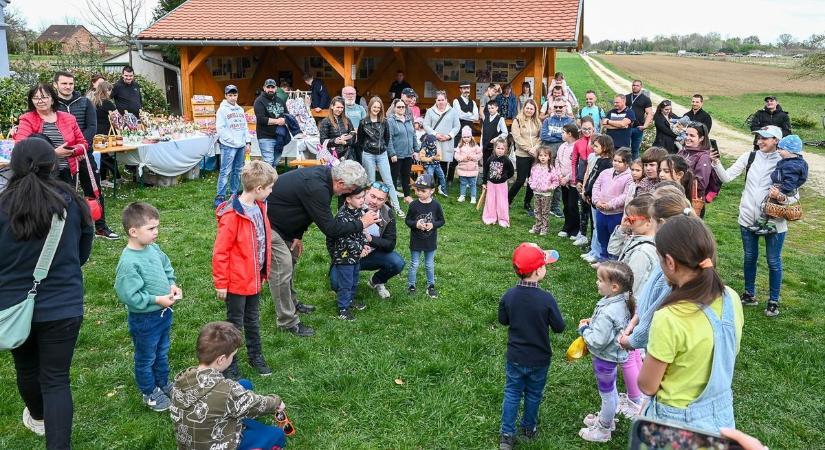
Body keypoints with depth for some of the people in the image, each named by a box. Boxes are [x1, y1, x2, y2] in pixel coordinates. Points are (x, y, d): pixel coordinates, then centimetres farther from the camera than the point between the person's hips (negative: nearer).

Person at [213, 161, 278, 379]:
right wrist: (220, 284, -15)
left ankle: (255, 356, 39)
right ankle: (229, 367, 24)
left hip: (254, 278, 7)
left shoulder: (259, 207, 0)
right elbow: (220, 252, -20)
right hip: (237, 282, -7)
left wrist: (264, 271, 15)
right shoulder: (232, 215, -24)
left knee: (253, 320, 23)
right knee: (235, 324, 9)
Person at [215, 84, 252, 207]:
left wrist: (248, 142, 9)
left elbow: (245, 127, 18)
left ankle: (234, 194, 21)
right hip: (228, 146, -6)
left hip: (241, 146, 6)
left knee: (238, 171, 12)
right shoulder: (222, 110, -4)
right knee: (225, 172, -8)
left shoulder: (240, 109, 15)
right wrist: (233, 141, -12)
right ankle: (220, 197, -6)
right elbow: (220, 128, -10)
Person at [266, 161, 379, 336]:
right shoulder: (316, 188, -33)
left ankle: (291, 302, 37)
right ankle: (288, 322, 2)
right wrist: (361, 224, -15)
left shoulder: (323, 173, -4)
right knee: (282, 268, -9)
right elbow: (330, 229, -25)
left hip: (277, 215, 10)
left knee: (291, 258, 20)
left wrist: (298, 236, 5)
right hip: (265, 221, -10)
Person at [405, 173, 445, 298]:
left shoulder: (436, 205, -9)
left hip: (430, 241, 1)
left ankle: (431, 285, 30)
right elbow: (408, 220, -3)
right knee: (414, 265, 10)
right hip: (416, 241, -1)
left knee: (430, 265, 14)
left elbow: (441, 221, -1)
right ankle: (411, 285, 25)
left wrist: (433, 225, -19)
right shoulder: (414, 205, -11)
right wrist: (416, 224, -22)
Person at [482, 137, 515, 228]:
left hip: (502, 184, -3)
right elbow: (485, 170, 4)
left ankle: (503, 220, 11)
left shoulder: (506, 160, -14)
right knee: (490, 201, 10)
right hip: (491, 183, 3)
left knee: (502, 202, 3)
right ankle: (490, 218, 21)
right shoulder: (490, 159, -5)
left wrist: (504, 178, -1)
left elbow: (511, 172, -3)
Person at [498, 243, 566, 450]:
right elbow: (559, 327, -13)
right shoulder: (546, 299, -25)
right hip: (539, 359, -1)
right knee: (533, 394, 20)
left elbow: (503, 320, 0)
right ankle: (529, 429, 39)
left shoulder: (508, 296, -15)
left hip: (515, 357, 2)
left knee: (512, 393, 17)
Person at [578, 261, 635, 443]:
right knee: (610, 390, 27)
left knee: (607, 393, 13)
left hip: (604, 358, -8)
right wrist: (593, 322, -1)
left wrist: (584, 329, -16)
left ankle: (603, 430, 33)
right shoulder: (622, 301, -8)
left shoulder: (608, 313, -36)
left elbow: (597, 341, -32)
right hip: (613, 354, 9)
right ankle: (606, 418, 49)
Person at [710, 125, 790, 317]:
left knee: (773, 261, 9)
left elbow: (794, 196, -6)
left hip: (774, 220, -3)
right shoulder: (749, 157, -1)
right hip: (748, 218, 3)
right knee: (749, 257, 17)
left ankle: (773, 300, 26)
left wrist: (781, 197, -27)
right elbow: (726, 177, -7)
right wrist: (716, 162, -23)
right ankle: (749, 294, 35)